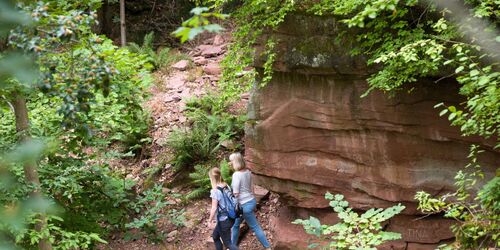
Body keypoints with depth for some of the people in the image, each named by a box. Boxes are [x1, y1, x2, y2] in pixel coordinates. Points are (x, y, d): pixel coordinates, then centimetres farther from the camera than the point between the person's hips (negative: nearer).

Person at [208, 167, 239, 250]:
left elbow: (214, 208, -20)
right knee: (215, 236, 26)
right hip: (230, 218, 8)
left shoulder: (215, 191, -20)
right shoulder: (226, 186, 1)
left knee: (228, 243, 5)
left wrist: (210, 221, -7)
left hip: (224, 221, -8)